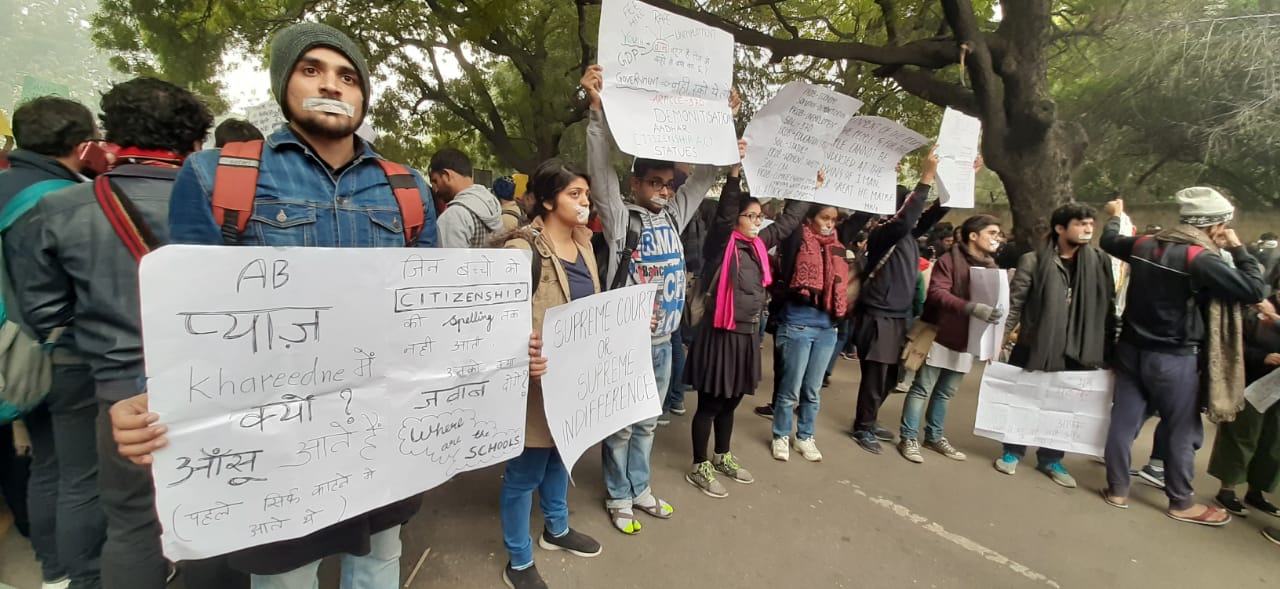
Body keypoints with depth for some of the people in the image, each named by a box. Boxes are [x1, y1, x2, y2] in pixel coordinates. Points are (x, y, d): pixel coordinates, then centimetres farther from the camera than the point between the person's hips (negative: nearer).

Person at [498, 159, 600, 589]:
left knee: (560, 453, 25)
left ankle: (556, 529, 48)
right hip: (540, 376, -8)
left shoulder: (583, 243, 6)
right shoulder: (523, 248, -19)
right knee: (526, 469, 8)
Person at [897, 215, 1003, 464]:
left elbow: (996, 302, 15)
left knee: (945, 393, 15)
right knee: (922, 389, 0)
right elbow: (937, 294, -21)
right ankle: (909, 438, 9)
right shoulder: (949, 260, -9)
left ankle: (934, 436, 29)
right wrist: (971, 307, -34)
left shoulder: (991, 267, 11)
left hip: (966, 342, 6)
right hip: (940, 337, -6)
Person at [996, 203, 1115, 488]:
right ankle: (1012, 452, 28)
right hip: (1034, 347, -3)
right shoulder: (1033, 261, -7)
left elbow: (1109, 307, 6)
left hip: (1077, 351, 3)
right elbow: (1014, 304, -7)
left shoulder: (1099, 261, 4)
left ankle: (1051, 458, 30)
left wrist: (1107, 351, 4)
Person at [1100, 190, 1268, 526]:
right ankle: (1181, 503, 24)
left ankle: (1117, 490, 21)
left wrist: (1116, 216, 41)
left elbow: (1109, 242, 22)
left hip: (1132, 349, 6)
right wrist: (1238, 249, -6)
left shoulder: (1144, 245, 3)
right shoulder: (1200, 258, -18)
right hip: (1174, 358, -6)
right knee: (1182, 431, 10)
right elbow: (1254, 291, -17)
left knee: (1124, 420, 10)